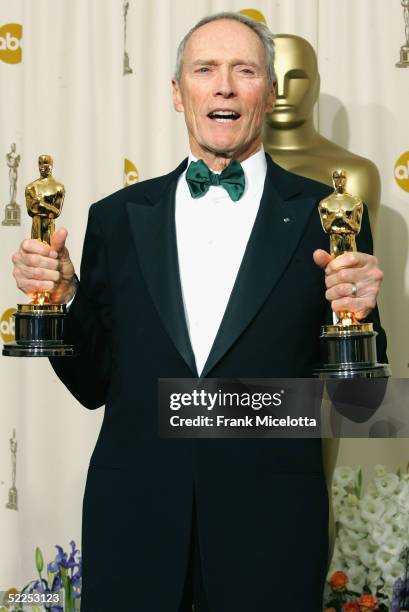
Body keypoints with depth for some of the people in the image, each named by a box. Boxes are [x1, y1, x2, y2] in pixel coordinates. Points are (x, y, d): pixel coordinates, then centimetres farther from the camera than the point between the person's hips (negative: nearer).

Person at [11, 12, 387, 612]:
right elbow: (94, 384, 9)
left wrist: (358, 315, -16)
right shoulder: (117, 217, 5)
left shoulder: (325, 217, -1)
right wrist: (62, 297, -6)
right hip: (134, 517, 2)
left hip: (269, 518, -1)